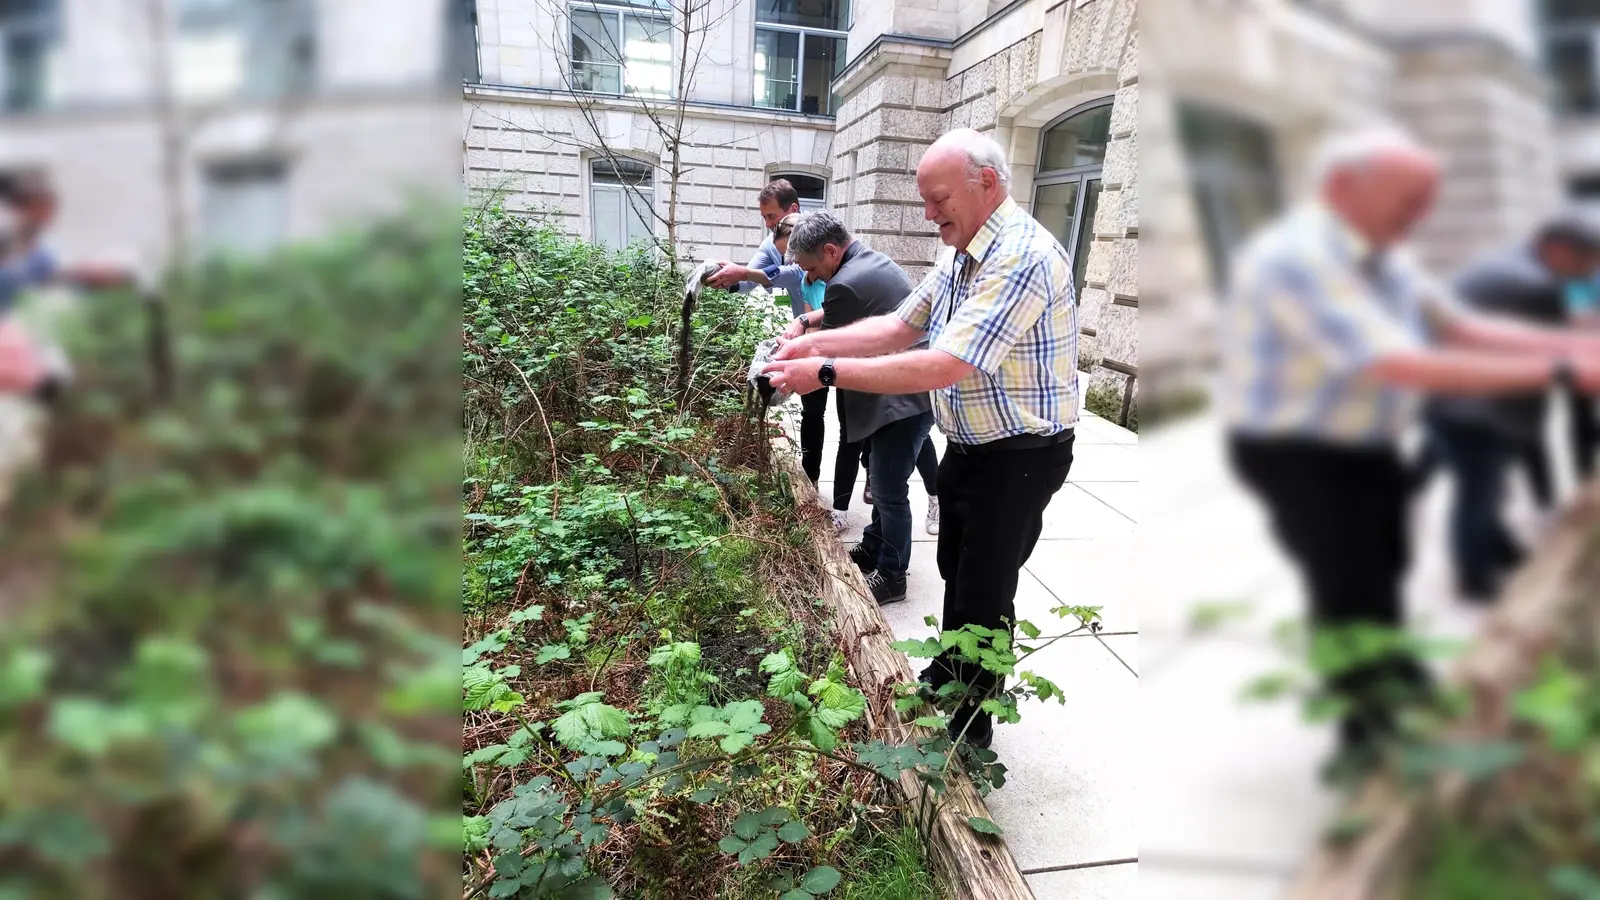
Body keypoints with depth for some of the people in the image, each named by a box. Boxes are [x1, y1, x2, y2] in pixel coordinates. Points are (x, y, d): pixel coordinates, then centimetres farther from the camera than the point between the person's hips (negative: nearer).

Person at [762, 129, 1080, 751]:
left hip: (1018, 458, -9)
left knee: (984, 595, 5)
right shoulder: (960, 256, 5)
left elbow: (942, 367, -33)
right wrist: (817, 342, -7)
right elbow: (898, 327, 8)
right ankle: (948, 674, 46)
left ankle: (972, 732, 24)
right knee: (955, 575, 23)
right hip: (967, 445, 9)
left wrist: (827, 372, -31)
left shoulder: (1022, 257, -27)